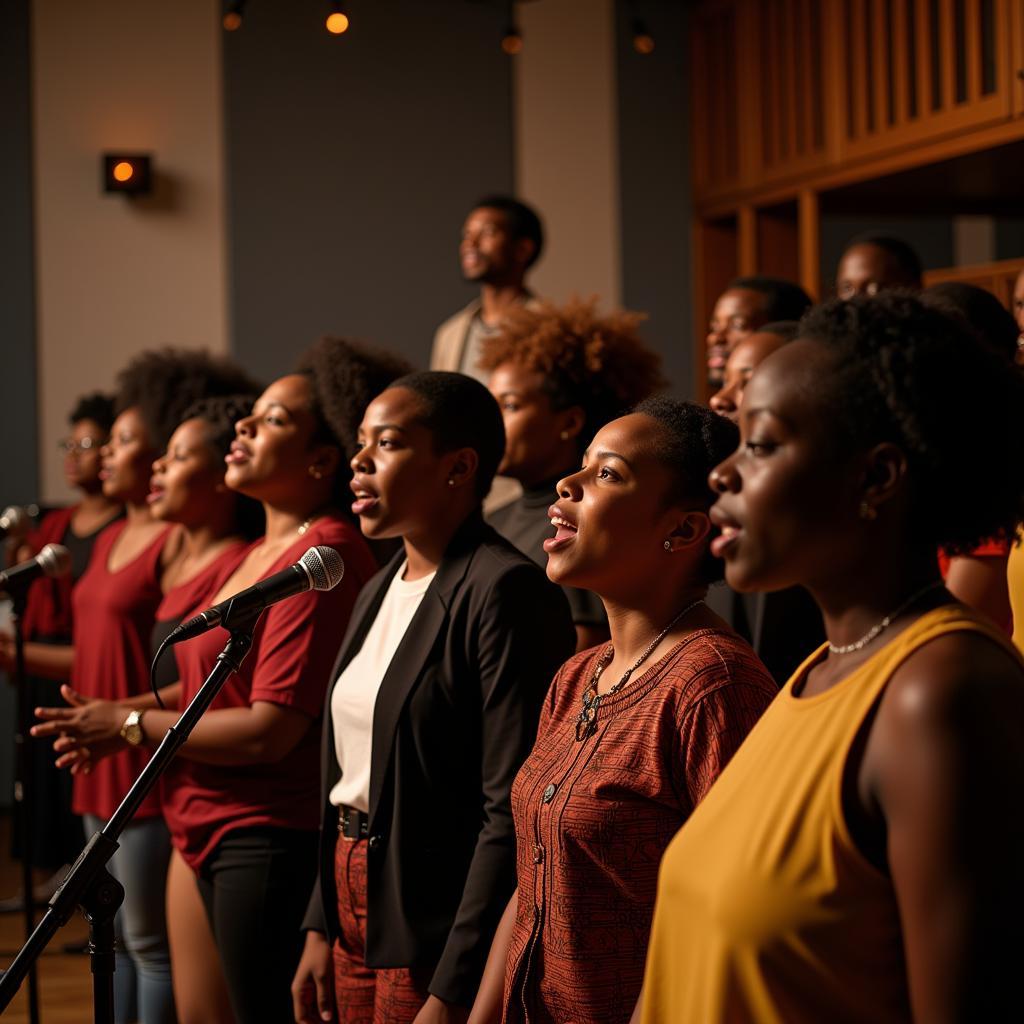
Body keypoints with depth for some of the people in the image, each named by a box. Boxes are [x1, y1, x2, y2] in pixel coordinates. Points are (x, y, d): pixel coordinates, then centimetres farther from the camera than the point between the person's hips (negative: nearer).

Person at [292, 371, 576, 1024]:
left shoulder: (507, 592, -16)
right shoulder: (381, 589, 12)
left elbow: (512, 813, -20)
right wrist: (321, 927, 12)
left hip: (434, 930, -8)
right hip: (357, 909, 8)